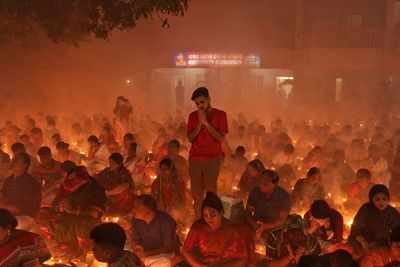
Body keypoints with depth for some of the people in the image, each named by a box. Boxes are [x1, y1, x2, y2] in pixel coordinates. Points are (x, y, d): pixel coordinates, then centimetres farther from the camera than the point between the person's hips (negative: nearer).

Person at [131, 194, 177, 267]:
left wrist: (147, 253, -26)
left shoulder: (166, 222, -22)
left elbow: (169, 247, -19)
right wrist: (137, 248, -19)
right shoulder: (136, 220, -6)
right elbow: (135, 239, 5)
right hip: (144, 253, 5)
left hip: (164, 254, -5)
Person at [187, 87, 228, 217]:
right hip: (194, 159, 3)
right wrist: (199, 124, -11)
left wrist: (206, 123, -14)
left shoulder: (220, 115, 1)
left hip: (212, 160, -3)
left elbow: (221, 138, -8)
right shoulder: (193, 116, 9)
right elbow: (190, 138, 3)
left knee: (211, 193, -8)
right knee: (197, 195, 3)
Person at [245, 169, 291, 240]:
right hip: (255, 227, 3)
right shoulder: (255, 192, -3)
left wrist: (264, 227, -26)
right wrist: (254, 225, -21)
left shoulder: (284, 196, -11)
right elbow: (247, 213, 1)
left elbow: (282, 220, -11)